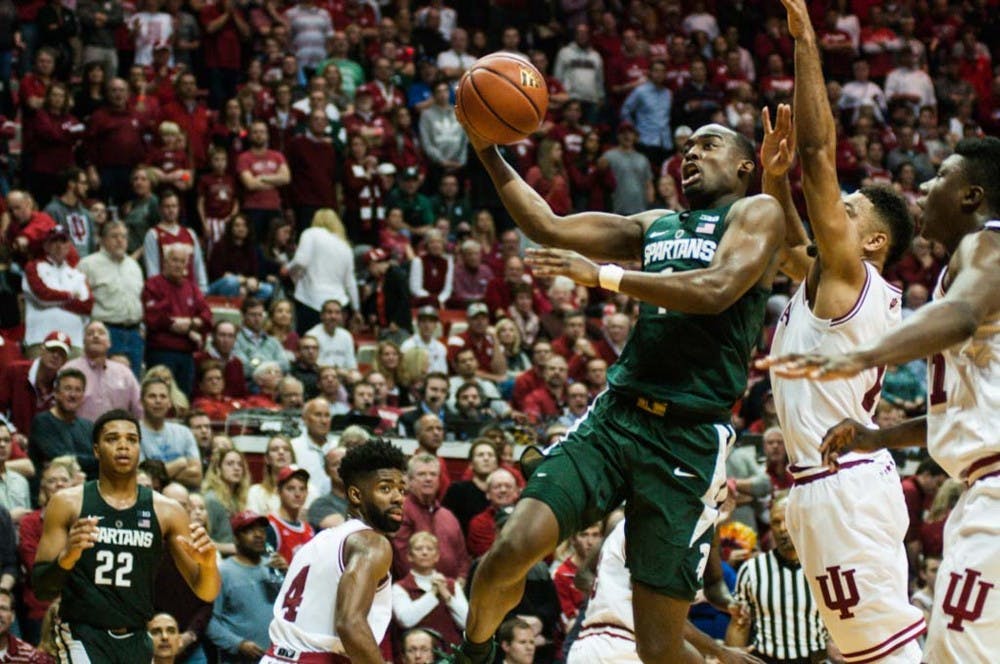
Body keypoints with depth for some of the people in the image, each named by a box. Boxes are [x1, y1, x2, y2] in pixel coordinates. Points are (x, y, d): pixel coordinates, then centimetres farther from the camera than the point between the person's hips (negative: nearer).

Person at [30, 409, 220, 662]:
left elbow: (206, 592, 2)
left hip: (136, 641, 4)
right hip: (84, 637, -4)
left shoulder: (166, 511, 3)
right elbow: (40, 588, -5)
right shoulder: (68, 503, -2)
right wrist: (67, 558, -27)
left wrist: (208, 563, -22)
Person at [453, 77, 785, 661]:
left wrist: (603, 275, -16)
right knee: (515, 546, -16)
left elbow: (716, 290, -14)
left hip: (689, 436, -5)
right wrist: (488, 152, 12)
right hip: (615, 416, 5)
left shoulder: (757, 214, 4)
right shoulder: (655, 227, 24)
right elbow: (549, 227, 23)